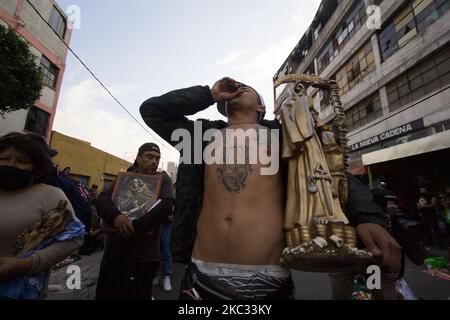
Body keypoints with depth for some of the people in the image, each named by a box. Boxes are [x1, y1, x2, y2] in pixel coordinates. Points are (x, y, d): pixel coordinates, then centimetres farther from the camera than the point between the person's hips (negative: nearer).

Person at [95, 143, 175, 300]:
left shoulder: (163, 178, -2)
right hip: (114, 251, 4)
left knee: (137, 295, 9)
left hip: (143, 255, -3)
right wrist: (115, 216, -25)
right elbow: (101, 199, -5)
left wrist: (135, 226, -24)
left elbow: (166, 205, -19)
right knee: (105, 294, 16)